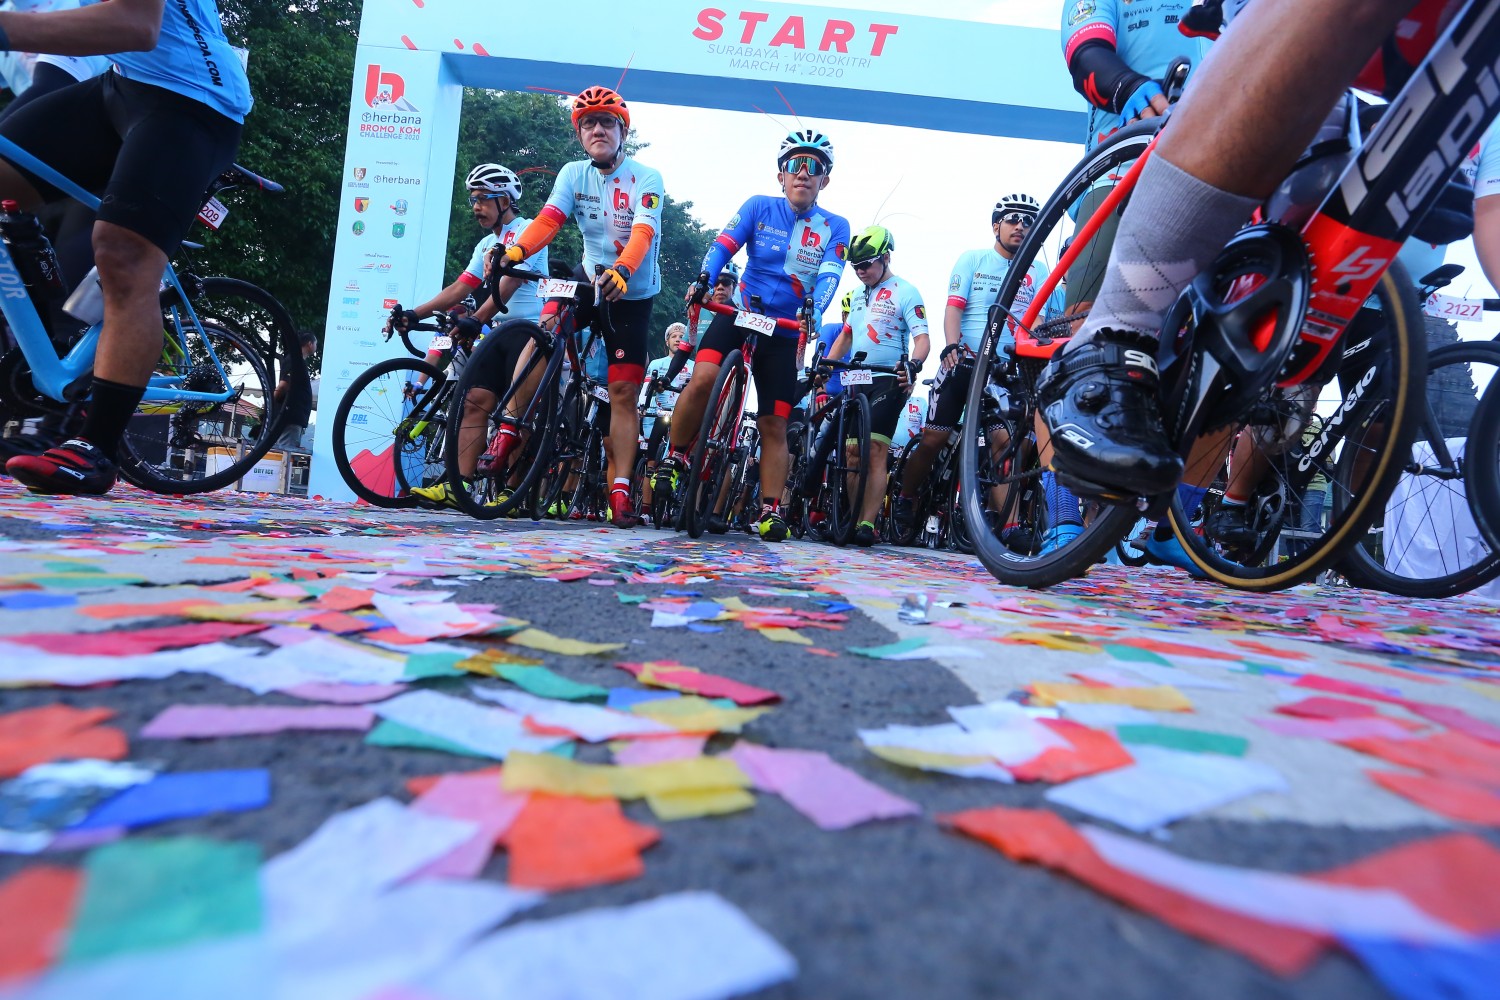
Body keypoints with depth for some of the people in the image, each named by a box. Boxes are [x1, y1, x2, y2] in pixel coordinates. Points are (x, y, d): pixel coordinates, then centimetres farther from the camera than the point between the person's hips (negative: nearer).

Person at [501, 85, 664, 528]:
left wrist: (622, 270, -51)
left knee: (623, 394, -8)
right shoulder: (573, 174, -2)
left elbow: (643, 232, -30)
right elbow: (549, 218, -17)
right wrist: (515, 250, -38)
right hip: (590, 280, 4)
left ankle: (619, 491, -6)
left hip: (632, 293, -4)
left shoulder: (646, 179, -13)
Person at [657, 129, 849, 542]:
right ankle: (674, 458, -8)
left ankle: (771, 510, 7)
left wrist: (813, 310, -35)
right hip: (740, 313, -1)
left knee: (774, 424, -1)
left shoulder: (835, 227, 3)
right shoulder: (759, 206, 2)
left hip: (785, 332, 1)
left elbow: (829, 275, -13)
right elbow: (723, 245, -10)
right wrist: (703, 281, -31)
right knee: (703, 378, -28)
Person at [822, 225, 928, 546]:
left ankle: (867, 524, -18)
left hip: (888, 380, -7)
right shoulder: (859, 294, 18)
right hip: (858, 381, 7)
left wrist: (914, 364, -32)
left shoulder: (905, 292, -3)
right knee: (852, 452, 4)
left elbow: (922, 338, -11)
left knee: (875, 452, -15)